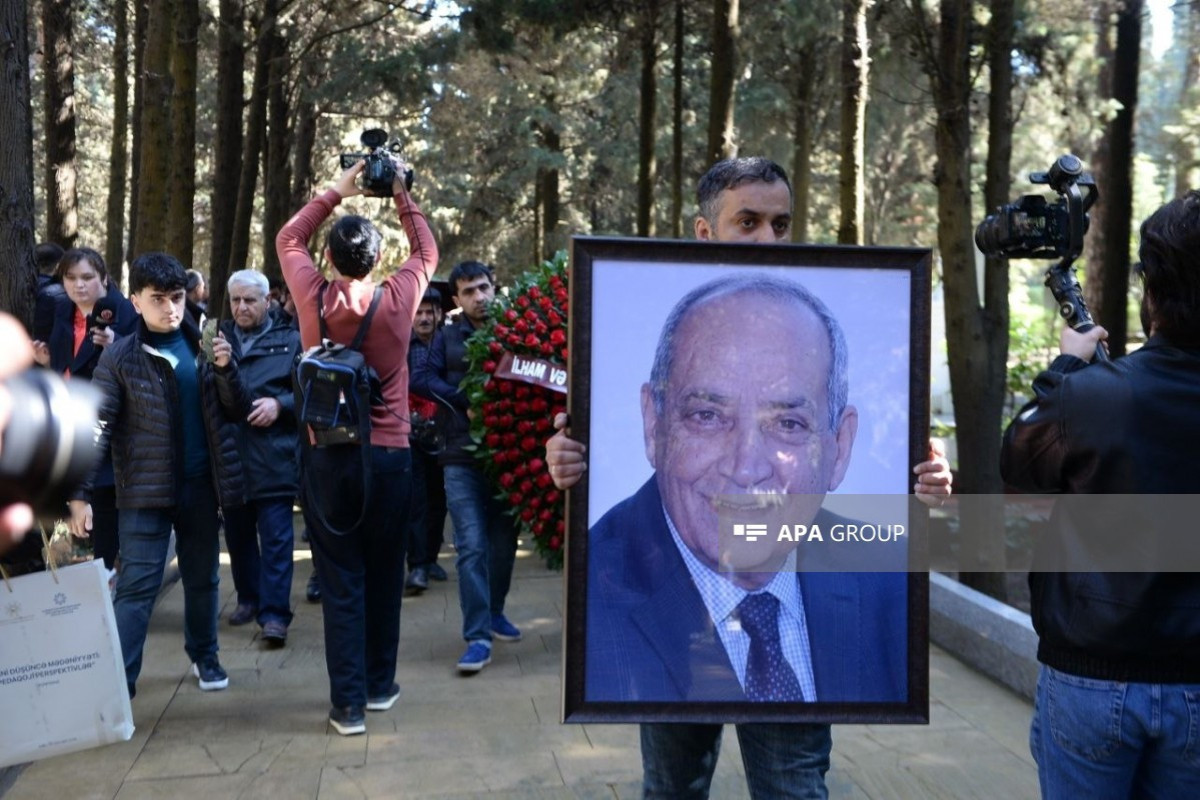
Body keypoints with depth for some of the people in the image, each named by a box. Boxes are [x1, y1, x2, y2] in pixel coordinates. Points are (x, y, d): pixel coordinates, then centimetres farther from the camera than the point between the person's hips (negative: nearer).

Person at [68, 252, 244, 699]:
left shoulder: (200, 346, 4)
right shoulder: (120, 357, -7)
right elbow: (96, 427, -9)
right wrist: (80, 494, -14)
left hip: (199, 484, 4)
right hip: (144, 490, -3)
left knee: (202, 578, 16)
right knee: (136, 586, -6)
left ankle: (204, 657, 34)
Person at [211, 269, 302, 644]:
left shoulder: (290, 340, -1)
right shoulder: (220, 338, 6)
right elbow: (226, 402, -5)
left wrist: (280, 404, -14)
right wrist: (222, 367, -25)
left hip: (274, 456, -4)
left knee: (276, 536, -4)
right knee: (237, 532, 15)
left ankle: (274, 613, -2)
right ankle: (248, 597, 31)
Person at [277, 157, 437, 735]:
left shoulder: (314, 299, -7)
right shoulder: (397, 300, -8)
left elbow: (288, 239, 13)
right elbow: (426, 252, 13)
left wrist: (335, 192, 16)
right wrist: (401, 195, 19)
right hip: (389, 456, 1)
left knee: (340, 582, 3)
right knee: (383, 576, 14)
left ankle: (349, 703, 5)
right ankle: (380, 685, 26)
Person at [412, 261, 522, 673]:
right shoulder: (448, 338, 7)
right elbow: (422, 378, -3)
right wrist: (465, 400, -15)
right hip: (463, 457, -1)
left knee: (504, 541, 13)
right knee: (472, 546, -6)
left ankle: (494, 612, 34)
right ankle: (478, 636, -3)